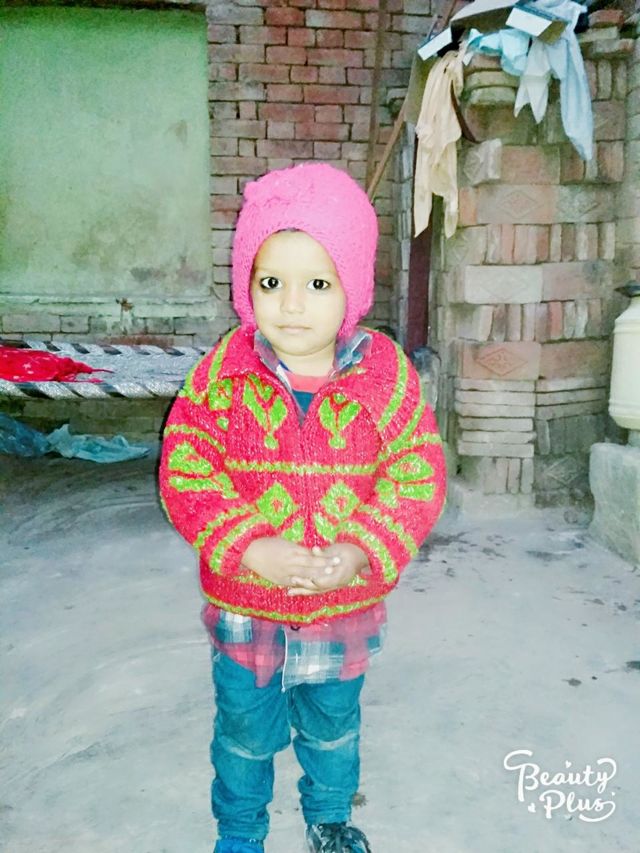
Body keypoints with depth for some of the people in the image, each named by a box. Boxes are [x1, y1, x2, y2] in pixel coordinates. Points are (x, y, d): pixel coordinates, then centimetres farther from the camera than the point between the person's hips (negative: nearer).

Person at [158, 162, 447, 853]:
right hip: (242, 602, 0)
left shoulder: (388, 374, -13)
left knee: (333, 726, 25)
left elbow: (418, 474, -12)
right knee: (246, 730, 21)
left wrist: (363, 552, -24)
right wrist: (251, 550, -26)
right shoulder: (221, 374, -14)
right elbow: (184, 471, -15)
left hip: (347, 604, 1)